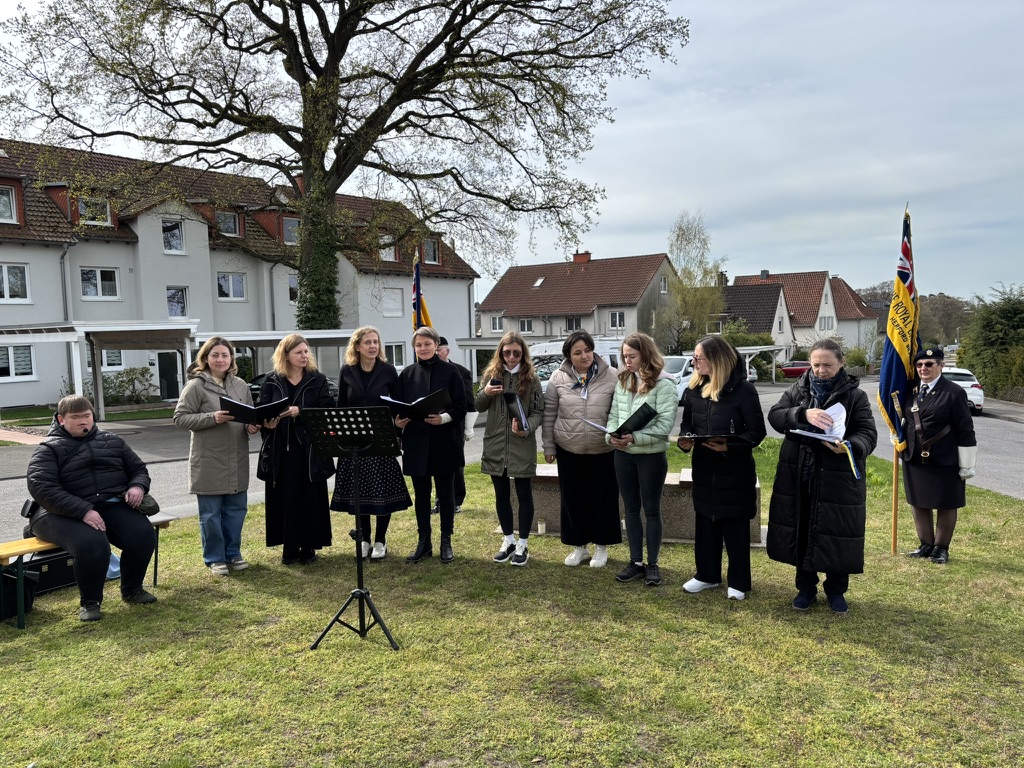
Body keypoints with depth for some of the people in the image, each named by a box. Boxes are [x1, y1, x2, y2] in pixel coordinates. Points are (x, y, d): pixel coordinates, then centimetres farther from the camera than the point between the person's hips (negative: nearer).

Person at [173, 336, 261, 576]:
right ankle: (214, 558, 18)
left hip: (237, 461, 5)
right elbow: (180, 417, -9)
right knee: (211, 514, 5)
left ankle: (233, 554, 26)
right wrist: (212, 418, -20)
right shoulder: (196, 385, -7)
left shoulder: (241, 385, 9)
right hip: (209, 462, -5)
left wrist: (253, 426, -5)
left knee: (236, 510, 12)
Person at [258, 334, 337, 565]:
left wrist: (301, 412, -18)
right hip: (280, 450, 1)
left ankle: (309, 546, 15)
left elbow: (328, 411, -6)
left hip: (310, 449, -1)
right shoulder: (271, 381, 6)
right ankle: (289, 548, 15)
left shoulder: (318, 380, 3)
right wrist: (266, 422, -15)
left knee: (310, 498, 2)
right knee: (284, 499, 4)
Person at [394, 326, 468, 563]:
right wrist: (398, 420, -13)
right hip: (416, 442, 3)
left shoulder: (450, 371, -1)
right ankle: (424, 541, 21)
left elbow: (461, 406, -5)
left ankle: (446, 542, 18)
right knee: (421, 492, 10)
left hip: (444, 441, -2)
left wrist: (444, 418, -22)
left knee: (444, 491, 7)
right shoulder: (407, 374, 7)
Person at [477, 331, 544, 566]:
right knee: (501, 495, 13)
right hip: (495, 446, 3)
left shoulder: (531, 379, -3)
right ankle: (508, 540, 28)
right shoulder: (491, 374, 4)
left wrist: (527, 429, -23)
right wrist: (485, 393, -13)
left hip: (522, 447, -3)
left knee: (524, 495, 6)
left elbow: (538, 412, -4)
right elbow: (479, 407, 8)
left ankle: (522, 544, 19)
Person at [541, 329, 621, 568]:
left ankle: (601, 547, 26)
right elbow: (549, 415, 4)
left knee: (603, 498, 9)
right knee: (573, 499, 10)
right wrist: (548, 446, 4)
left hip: (603, 451, -1)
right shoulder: (558, 378, -2)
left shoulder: (611, 377, -6)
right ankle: (579, 546, 27)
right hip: (568, 451, 1)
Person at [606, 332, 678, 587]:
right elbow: (613, 414, 9)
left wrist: (635, 438, -27)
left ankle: (652, 564, 19)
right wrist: (611, 435, -11)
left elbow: (665, 423, -18)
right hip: (623, 454, 6)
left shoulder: (663, 384, -12)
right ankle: (636, 562, 23)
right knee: (631, 509, 12)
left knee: (651, 510, 7)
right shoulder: (622, 381, 8)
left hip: (651, 455, -6)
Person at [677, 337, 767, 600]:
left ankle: (738, 582, 20)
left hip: (735, 470, -5)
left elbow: (757, 431, -13)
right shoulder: (693, 389, 3)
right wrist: (684, 440, -10)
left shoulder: (743, 390, -14)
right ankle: (707, 575, 30)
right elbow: (686, 423, 12)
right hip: (704, 469, 5)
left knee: (735, 528, 6)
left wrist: (729, 445, -27)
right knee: (705, 523, 14)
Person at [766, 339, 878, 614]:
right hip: (798, 478, 2)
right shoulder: (798, 389, 5)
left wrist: (849, 447, -30)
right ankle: (806, 588, 27)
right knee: (801, 534, 11)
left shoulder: (855, 395, -2)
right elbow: (774, 415, -6)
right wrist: (803, 414, -24)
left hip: (838, 480, -2)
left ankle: (836, 590, 26)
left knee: (836, 535, 6)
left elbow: (868, 434, -8)